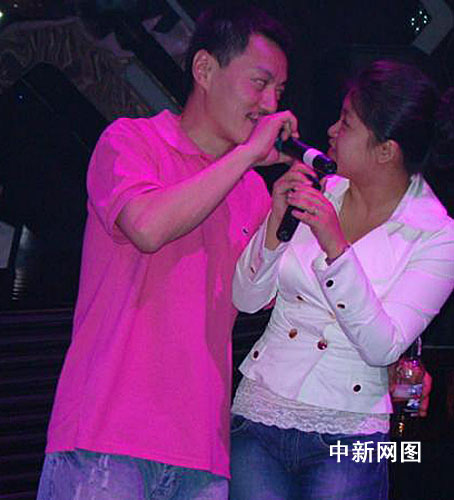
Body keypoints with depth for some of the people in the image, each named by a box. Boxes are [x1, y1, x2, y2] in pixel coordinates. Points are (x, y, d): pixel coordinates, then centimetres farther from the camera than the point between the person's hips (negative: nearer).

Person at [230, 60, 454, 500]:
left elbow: (383, 348, -17)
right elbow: (246, 299, 3)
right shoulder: (317, 192, 2)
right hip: (258, 416, 3)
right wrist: (277, 220, -13)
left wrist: (335, 246, -25)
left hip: (348, 438, -2)